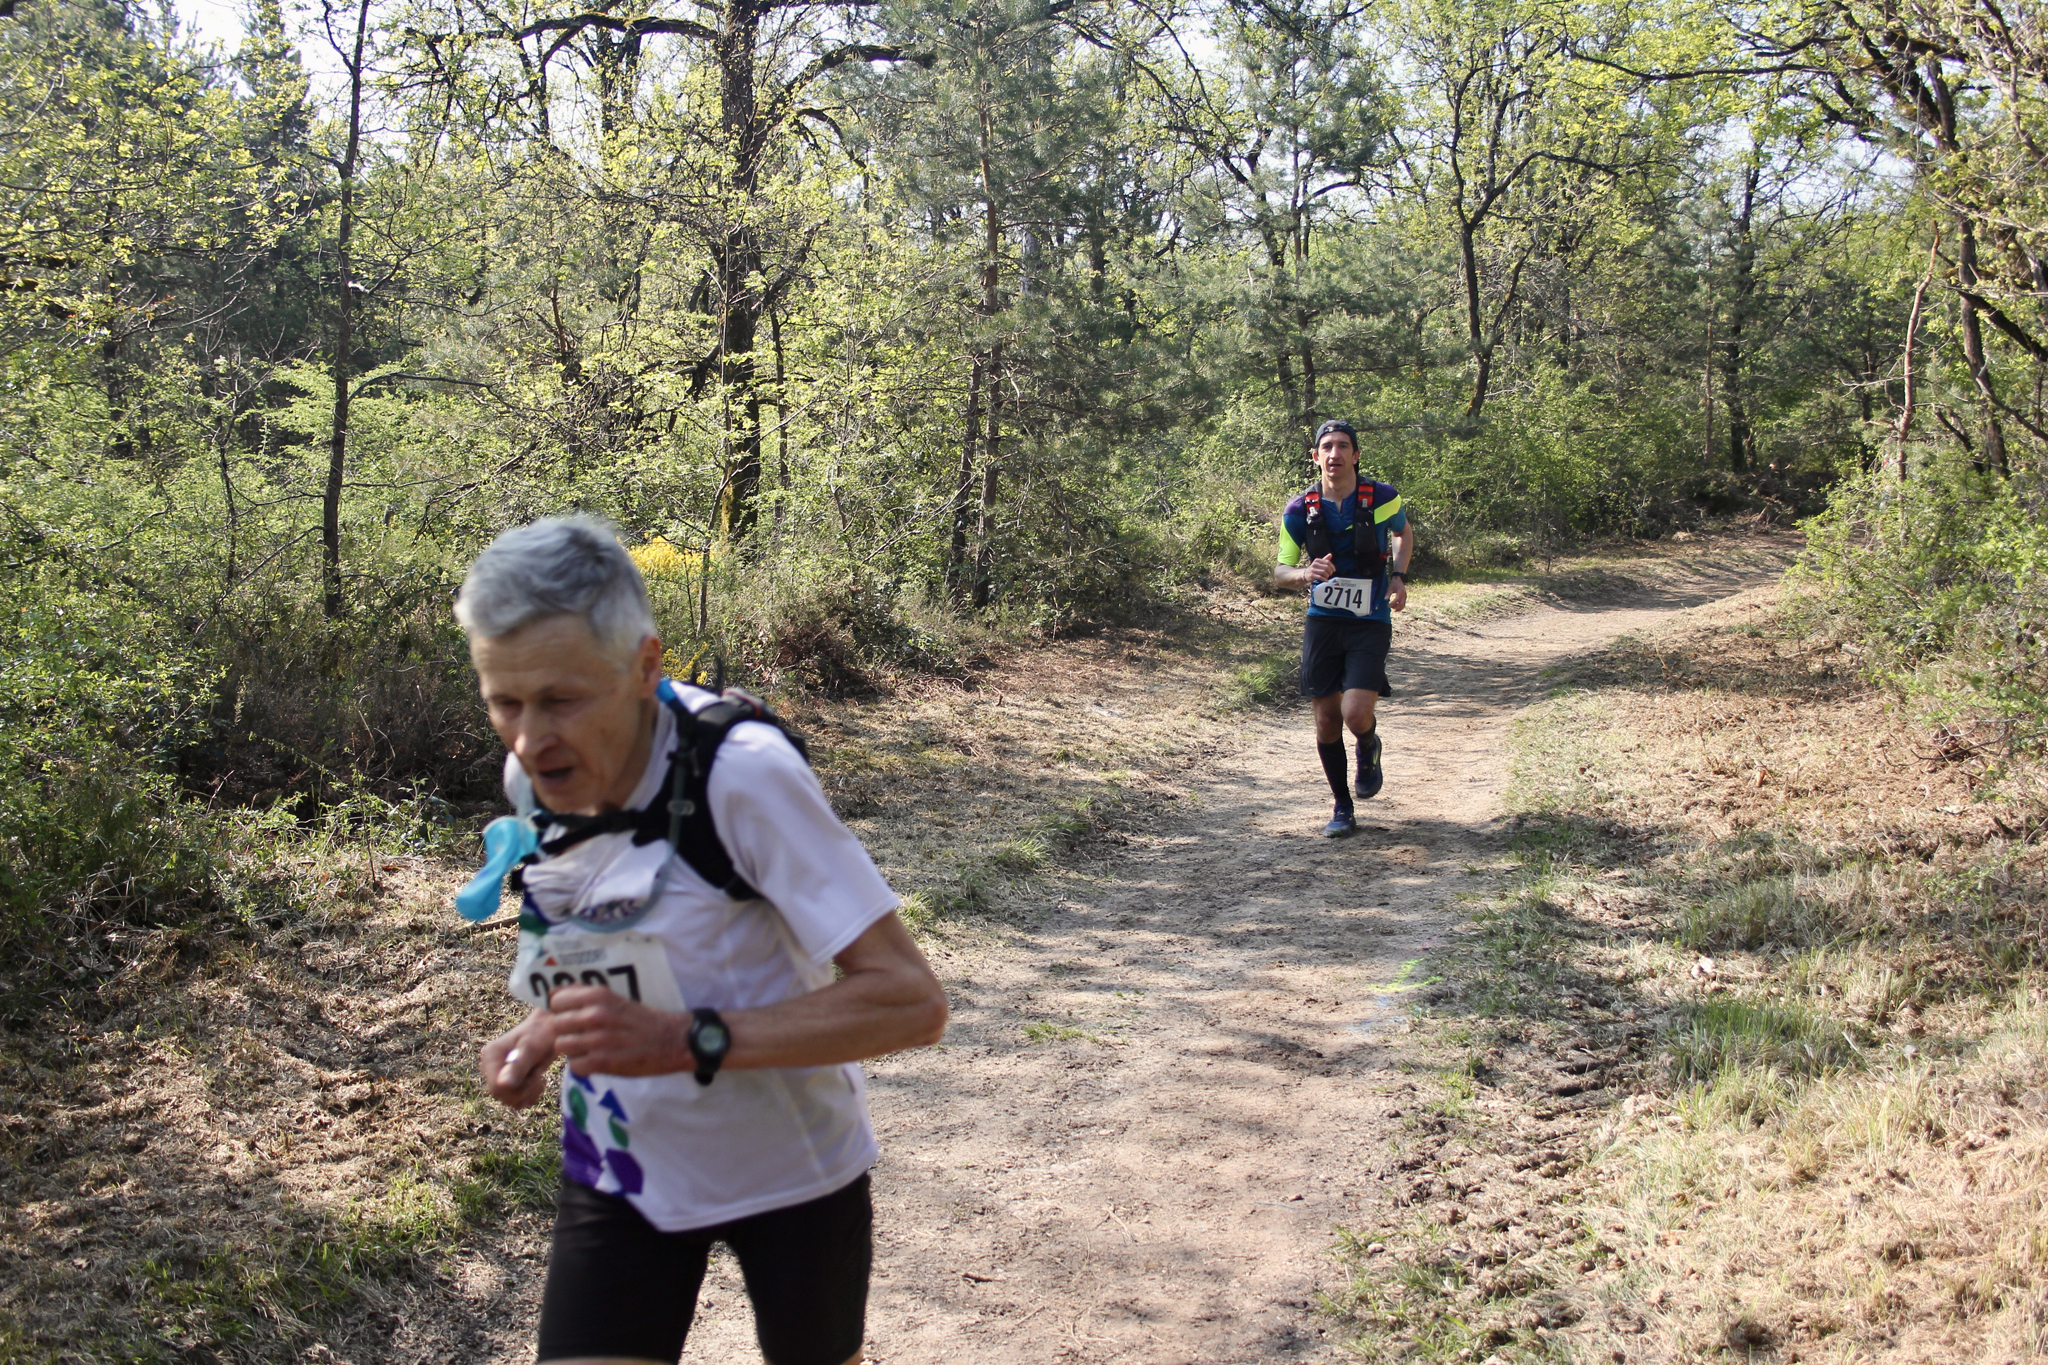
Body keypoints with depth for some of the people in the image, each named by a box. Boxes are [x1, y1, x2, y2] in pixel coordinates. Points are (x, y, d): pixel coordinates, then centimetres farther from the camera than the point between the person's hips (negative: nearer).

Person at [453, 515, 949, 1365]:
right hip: (624, 1166, 4)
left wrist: (688, 1043, -39)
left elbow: (911, 1001, -31)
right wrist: (543, 1034, -9)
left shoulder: (742, 772, -31)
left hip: (790, 1166, -4)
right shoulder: (533, 776, -10)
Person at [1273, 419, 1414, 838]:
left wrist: (1399, 576, -1)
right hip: (1322, 622, 2)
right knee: (1326, 719, 2)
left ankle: (1369, 749, 21)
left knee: (1356, 713, -17)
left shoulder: (1383, 498, -7)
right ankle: (1343, 808, 20)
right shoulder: (1300, 511, -6)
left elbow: (1403, 533, 15)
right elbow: (1280, 574, 0)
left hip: (1370, 623, -2)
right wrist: (1305, 574, -23)